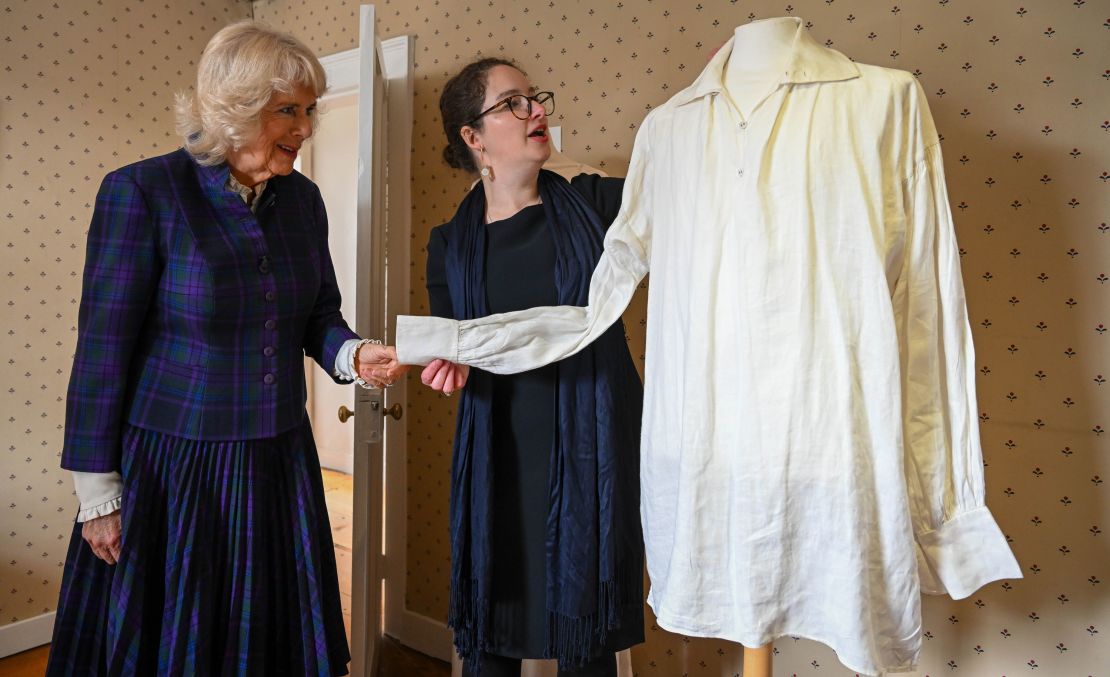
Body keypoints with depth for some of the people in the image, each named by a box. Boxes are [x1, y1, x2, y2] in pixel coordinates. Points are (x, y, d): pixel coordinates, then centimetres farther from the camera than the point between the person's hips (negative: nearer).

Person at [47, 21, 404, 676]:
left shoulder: (303, 199, 1)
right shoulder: (143, 191, -13)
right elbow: (103, 348, -11)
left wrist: (353, 355, -13)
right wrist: (97, 490, -7)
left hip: (281, 463, 5)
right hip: (172, 466, -4)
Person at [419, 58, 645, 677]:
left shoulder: (593, 203, 0)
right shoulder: (452, 244, 3)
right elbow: (452, 345, 10)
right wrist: (454, 362, -12)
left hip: (593, 453, -1)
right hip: (500, 460, 2)